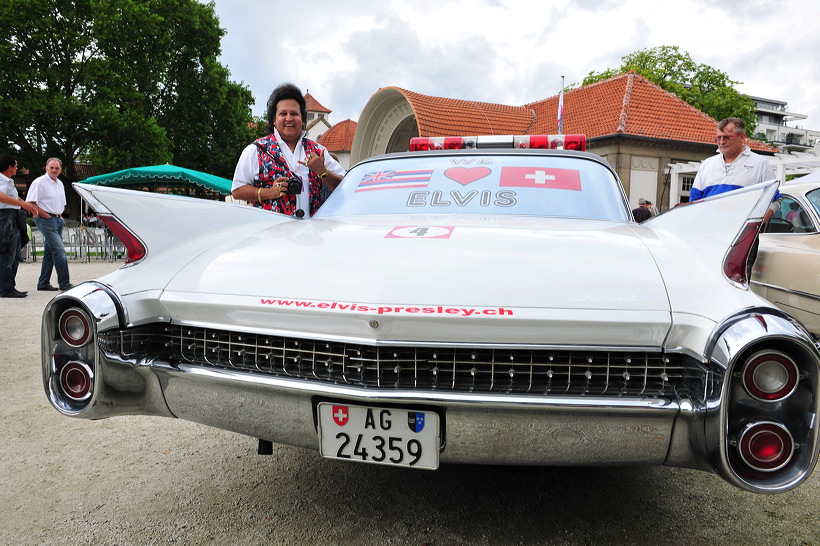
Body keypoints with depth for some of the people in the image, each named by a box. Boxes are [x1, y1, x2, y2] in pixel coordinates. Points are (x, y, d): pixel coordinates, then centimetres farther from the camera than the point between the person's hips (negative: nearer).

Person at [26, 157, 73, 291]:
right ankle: (64, 283, -13)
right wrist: (47, 216, -14)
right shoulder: (39, 182, -7)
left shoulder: (60, 184, 17)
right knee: (59, 250, -15)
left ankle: (43, 283, 17)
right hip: (45, 220, -8)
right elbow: (31, 204, -13)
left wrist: (59, 216, 13)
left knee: (49, 253, 10)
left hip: (57, 220, 8)